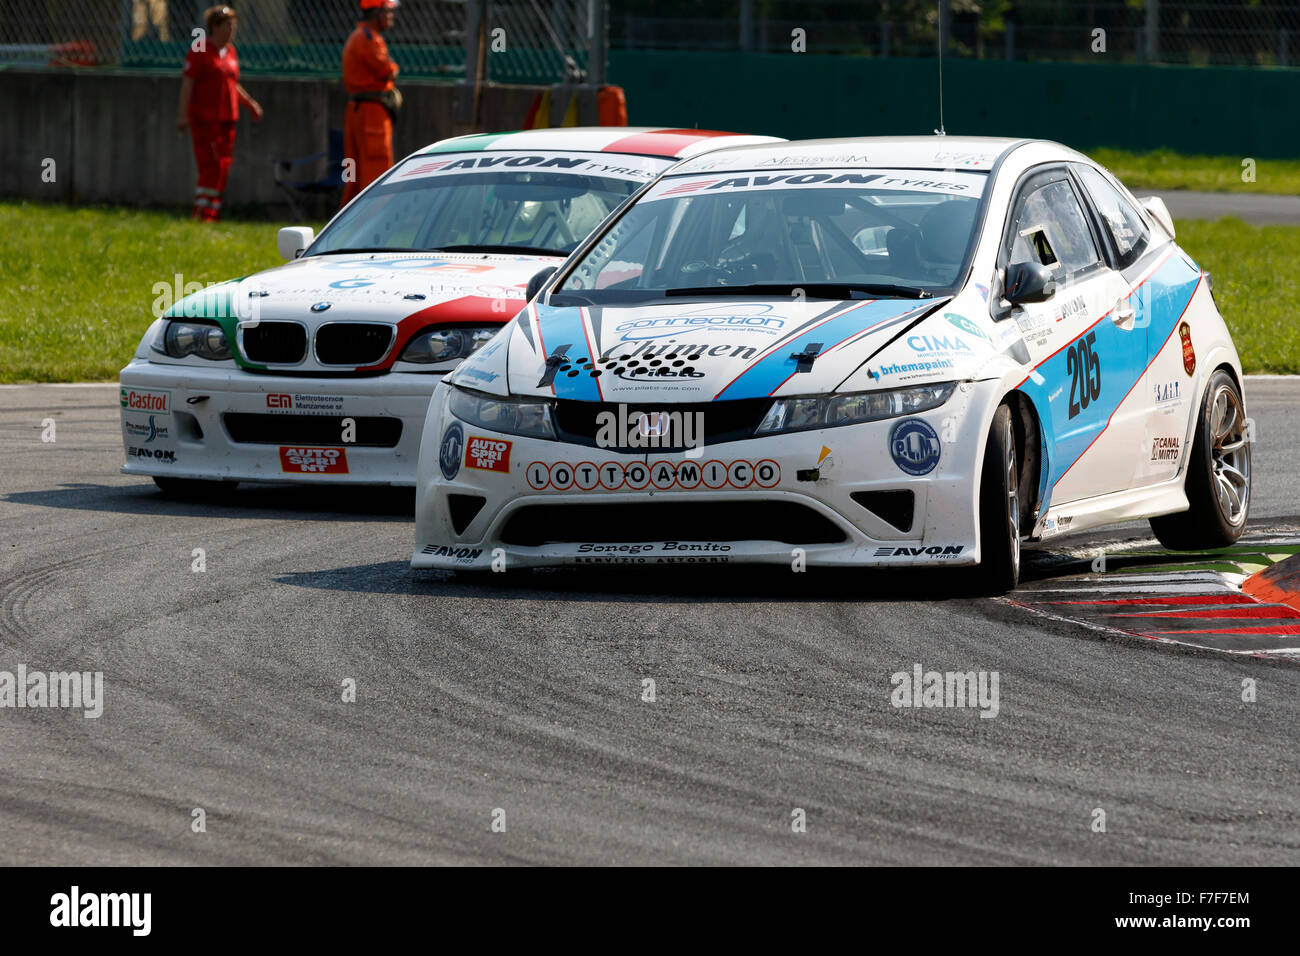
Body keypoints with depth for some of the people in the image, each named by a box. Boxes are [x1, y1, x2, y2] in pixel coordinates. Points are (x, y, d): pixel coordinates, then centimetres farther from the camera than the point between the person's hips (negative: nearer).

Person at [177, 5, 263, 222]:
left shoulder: (230, 51, 14)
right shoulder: (199, 51, -8)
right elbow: (187, 83, -13)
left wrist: (250, 103, 20)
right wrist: (183, 113, -19)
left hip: (227, 118, 8)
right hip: (205, 118, -7)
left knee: (223, 168, 6)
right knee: (210, 166, -11)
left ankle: (212, 212, 12)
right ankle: (202, 211, -8)